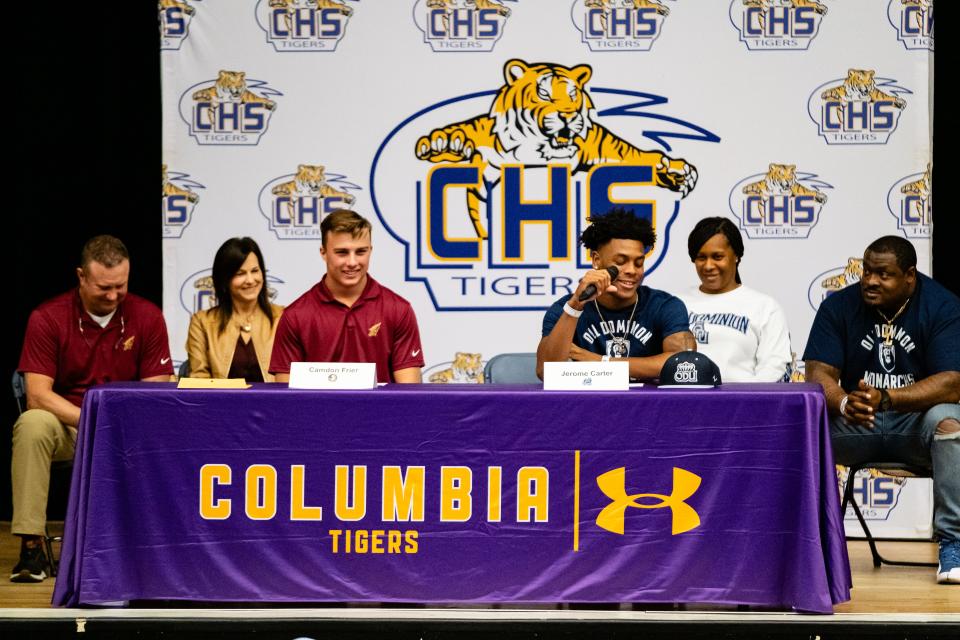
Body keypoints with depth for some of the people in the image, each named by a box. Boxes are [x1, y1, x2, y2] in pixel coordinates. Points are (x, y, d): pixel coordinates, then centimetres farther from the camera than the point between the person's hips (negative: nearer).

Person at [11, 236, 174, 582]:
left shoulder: (147, 317, -3)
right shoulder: (47, 318, -8)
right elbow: (38, 396, -14)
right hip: (66, 425, -1)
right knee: (32, 424, -34)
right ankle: (31, 546, -29)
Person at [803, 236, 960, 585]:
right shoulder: (839, 306, -1)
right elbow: (819, 373, -9)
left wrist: (886, 398, -36)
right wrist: (843, 403, -33)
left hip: (915, 420, -2)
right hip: (854, 424, 2)